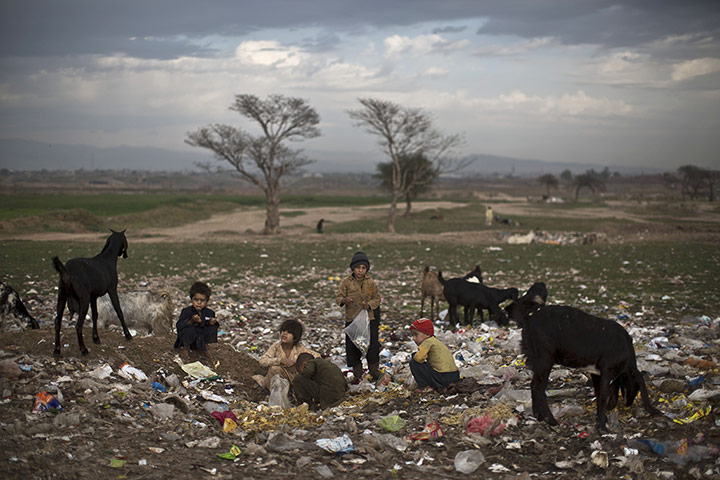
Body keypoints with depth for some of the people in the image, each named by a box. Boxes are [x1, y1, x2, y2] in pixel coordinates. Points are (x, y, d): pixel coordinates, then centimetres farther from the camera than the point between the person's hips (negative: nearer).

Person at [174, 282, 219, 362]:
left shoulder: (209, 313, -5)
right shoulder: (186, 311, -16)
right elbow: (179, 326, -24)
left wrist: (212, 322, -22)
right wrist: (191, 320, -40)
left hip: (201, 339, 4)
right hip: (187, 339, -4)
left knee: (213, 328, -17)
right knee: (190, 329, -34)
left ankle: (203, 348, 8)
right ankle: (185, 348, -3)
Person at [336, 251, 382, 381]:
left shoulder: (370, 282, 1)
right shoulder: (346, 282, -2)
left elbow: (377, 298, 7)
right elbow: (338, 297, 1)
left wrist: (369, 305, -13)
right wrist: (344, 300, -22)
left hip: (369, 318, 0)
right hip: (351, 318, 0)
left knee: (373, 345, 0)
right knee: (352, 346, 2)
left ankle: (374, 369, 19)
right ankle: (357, 373, 16)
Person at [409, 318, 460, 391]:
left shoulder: (428, 342, -8)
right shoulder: (436, 341, 21)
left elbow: (418, 358, -21)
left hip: (443, 377, -9)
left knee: (413, 362, -5)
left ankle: (424, 386, 0)